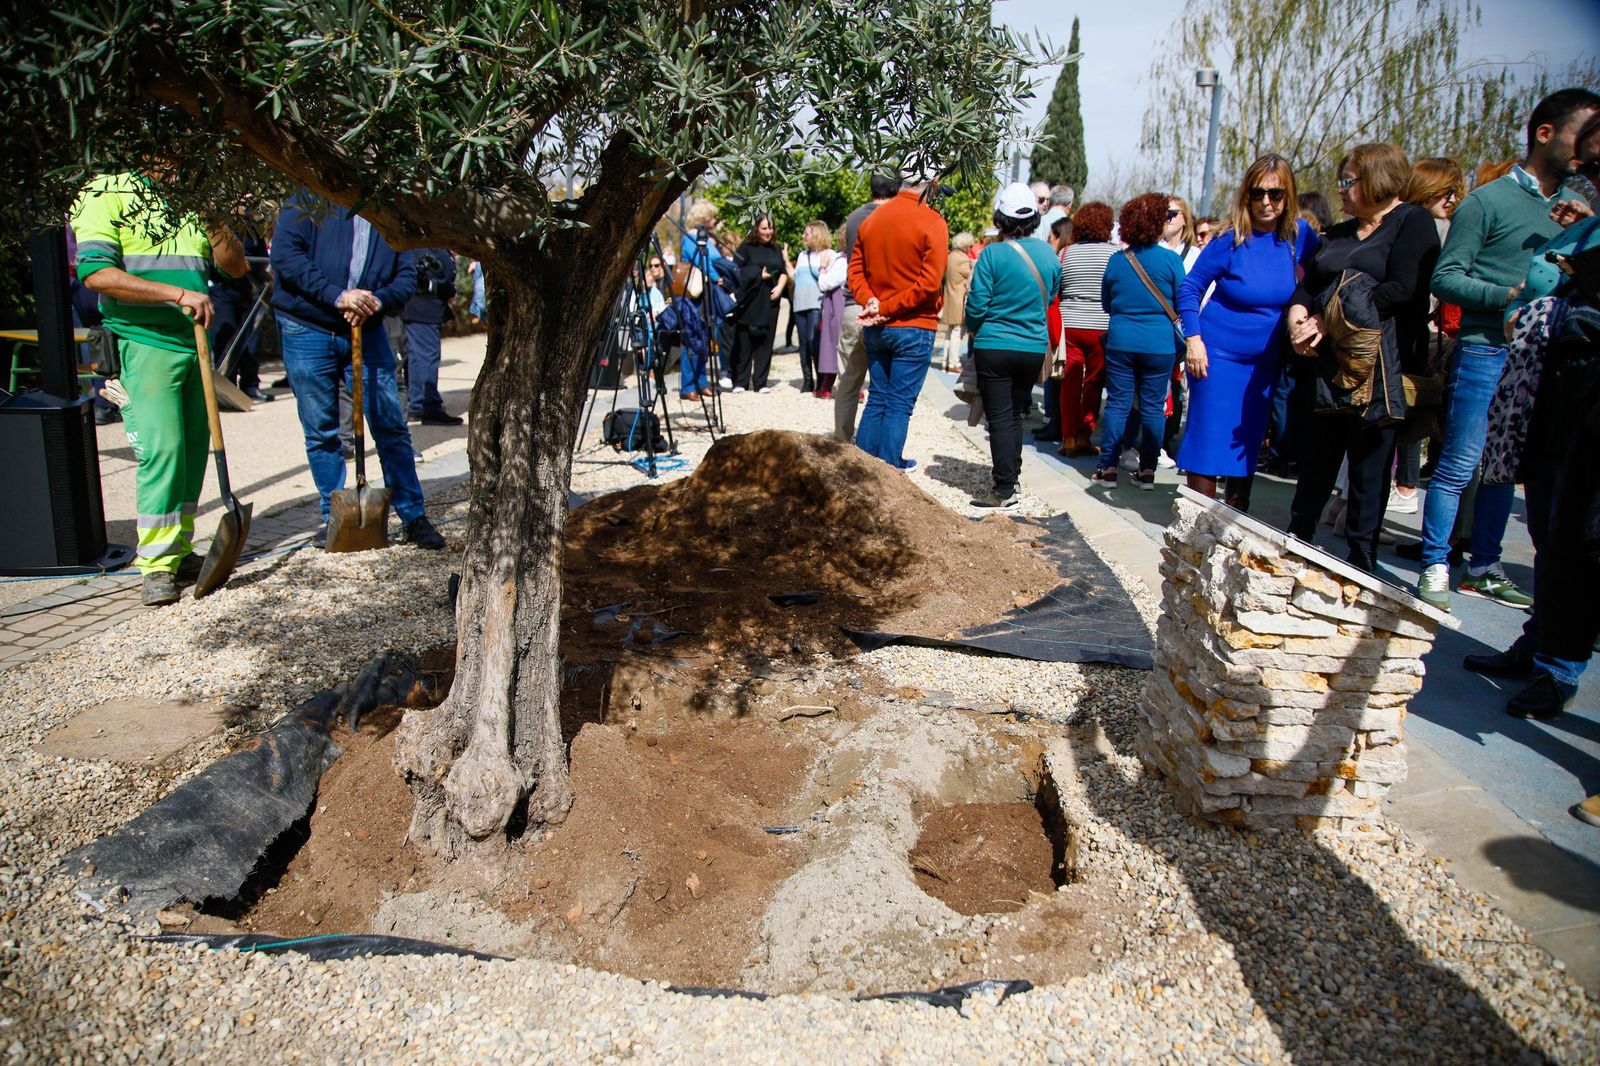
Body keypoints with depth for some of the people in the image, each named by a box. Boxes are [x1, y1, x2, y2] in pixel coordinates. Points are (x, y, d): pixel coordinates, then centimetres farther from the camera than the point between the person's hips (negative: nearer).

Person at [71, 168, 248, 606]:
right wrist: (178, 294, -21)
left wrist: (216, 222, -1)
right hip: (143, 342, -6)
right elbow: (95, 272, -14)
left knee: (194, 448, 7)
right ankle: (157, 566, -5)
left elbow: (235, 266, 15)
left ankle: (179, 552, 17)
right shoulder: (109, 194, -2)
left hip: (195, 343, 6)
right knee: (161, 448, -12)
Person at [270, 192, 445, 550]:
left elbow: (407, 275, 5)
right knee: (321, 433, 6)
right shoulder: (310, 198, 0)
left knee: (391, 427, 1)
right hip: (307, 332, -2)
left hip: (367, 333, 2)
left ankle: (414, 516, 10)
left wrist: (378, 302, -15)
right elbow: (285, 254, -12)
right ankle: (333, 518, 18)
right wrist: (338, 296, -21)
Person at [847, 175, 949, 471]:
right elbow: (929, 284, -18)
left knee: (877, 399, 15)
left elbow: (855, 270, 6)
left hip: (876, 327, 6)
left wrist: (871, 302, -7)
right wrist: (886, 309, -12)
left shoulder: (872, 220, 7)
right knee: (900, 404, 1)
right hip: (914, 328, -6)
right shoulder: (932, 223, -12)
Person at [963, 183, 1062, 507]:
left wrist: (974, 330, 8)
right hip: (1034, 347, 4)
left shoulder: (993, 254, -13)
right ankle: (1012, 475, 27)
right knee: (1015, 415, 19)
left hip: (994, 347, -4)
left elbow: (977, 306, -12)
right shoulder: (1050, 254, 2)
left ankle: (1005, 491, -1)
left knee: (1000, 419, 0)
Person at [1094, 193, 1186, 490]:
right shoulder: (1171, 260, -7)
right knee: (1153, 407, 6)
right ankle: (1147, 470, 11)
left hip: (1120, 341, 2)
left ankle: (1108, 467, 7)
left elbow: (1106, 304, 12)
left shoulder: (1116, 260, 1)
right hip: (1160, 344, -2)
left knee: (1117, 403, 7)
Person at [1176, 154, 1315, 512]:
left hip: (1266, 362, 5)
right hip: (1219, 356, -4)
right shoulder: (1231, 240, -12)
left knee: (1248, 445, 12)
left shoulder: (1297, 235, -2)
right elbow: (1190, 288, -6)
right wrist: (1193, 339, -15)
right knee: (1208, 441, -2)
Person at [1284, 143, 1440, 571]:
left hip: (1379, 369, -6)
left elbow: (1401, 289, -15)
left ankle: (1361, 562, 7)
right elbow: (1307, 284, 13)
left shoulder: (1412, 222, -1)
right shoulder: (1338, 234, 20)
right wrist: (1298, 313, -10)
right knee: (1317, 461, 9)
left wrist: (1329, 321, -18)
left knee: (1368, 467, -1)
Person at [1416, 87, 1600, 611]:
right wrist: (1510, 296, -19)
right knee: (1458, 466, -4)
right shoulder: (1487, 201, -4)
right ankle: (1434, 568, 5)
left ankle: (1483, 567, 20)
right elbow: (1445, 278, -7)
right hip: (1486, 352, -7)